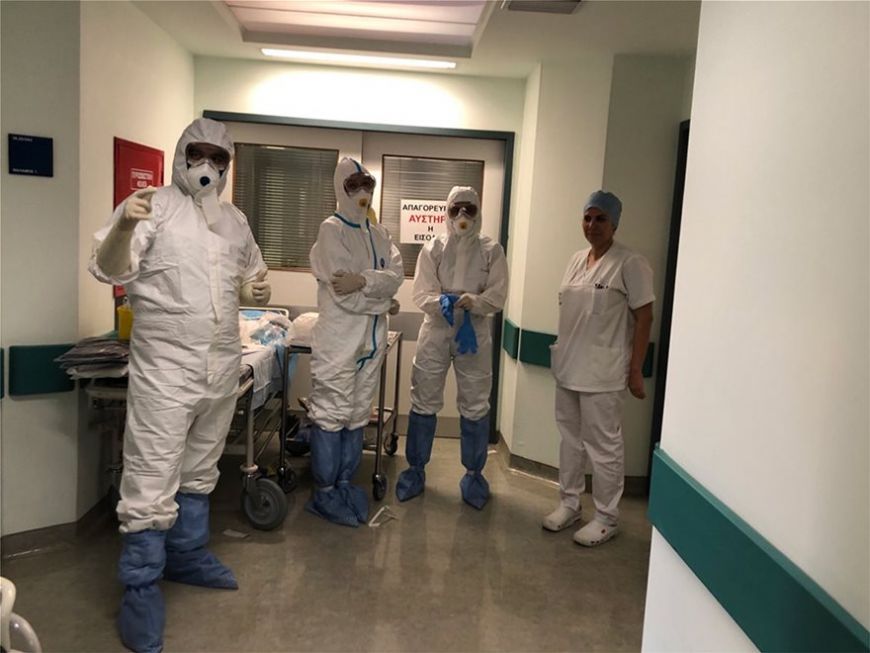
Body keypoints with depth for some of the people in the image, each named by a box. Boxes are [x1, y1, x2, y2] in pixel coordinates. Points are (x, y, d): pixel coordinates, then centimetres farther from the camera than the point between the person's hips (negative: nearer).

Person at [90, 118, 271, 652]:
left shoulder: (236, 220, 13)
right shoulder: (156, 206, -5)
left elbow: (250, 278, 23)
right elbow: (110, 269, -13)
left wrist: (258, 292, -1)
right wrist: (123, 226, -34)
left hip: (223, 367, 6)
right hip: (164, 367, -6)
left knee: (199, 471, 18)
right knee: (152, 480, -4)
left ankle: (187, 555, 36)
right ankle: (141, 588, 11)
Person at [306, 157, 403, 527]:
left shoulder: (379, 234, 15)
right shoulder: (331, 229, -5)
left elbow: (397, 274, -1)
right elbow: (342, 291, -15)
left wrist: (362, 280, -18)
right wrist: (383, 301, -4)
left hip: (372, 338, 7)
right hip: (338, 339, -6)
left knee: (358, 415, 12)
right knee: (331, 414, -1)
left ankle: (345, 484, 24)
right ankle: (324, 493, 11)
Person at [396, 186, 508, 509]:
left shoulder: (491, 250, 2)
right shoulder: (433, 248, 3)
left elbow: (497, 295, -5)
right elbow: (422, 293, -5)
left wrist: (474, 302, -25)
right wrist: (442, 303, -26)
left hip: (475, 334, 0)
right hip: (436, 332, 1)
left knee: (475, 406, 6)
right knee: (424, 402, 7)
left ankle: (473, 473, 24)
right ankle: (416, 468, 24)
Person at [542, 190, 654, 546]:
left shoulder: (630, 263, -11)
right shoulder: (577, 259, 11)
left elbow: (644, 317, -11)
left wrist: (635, 370, -13)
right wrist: (562, 352, 15)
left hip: (602, 372, -7)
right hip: (568, 367, 7)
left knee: (603, 445, 2)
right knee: (570, 438, 16)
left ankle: (606, 517, 17)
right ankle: (569, 503, 30)